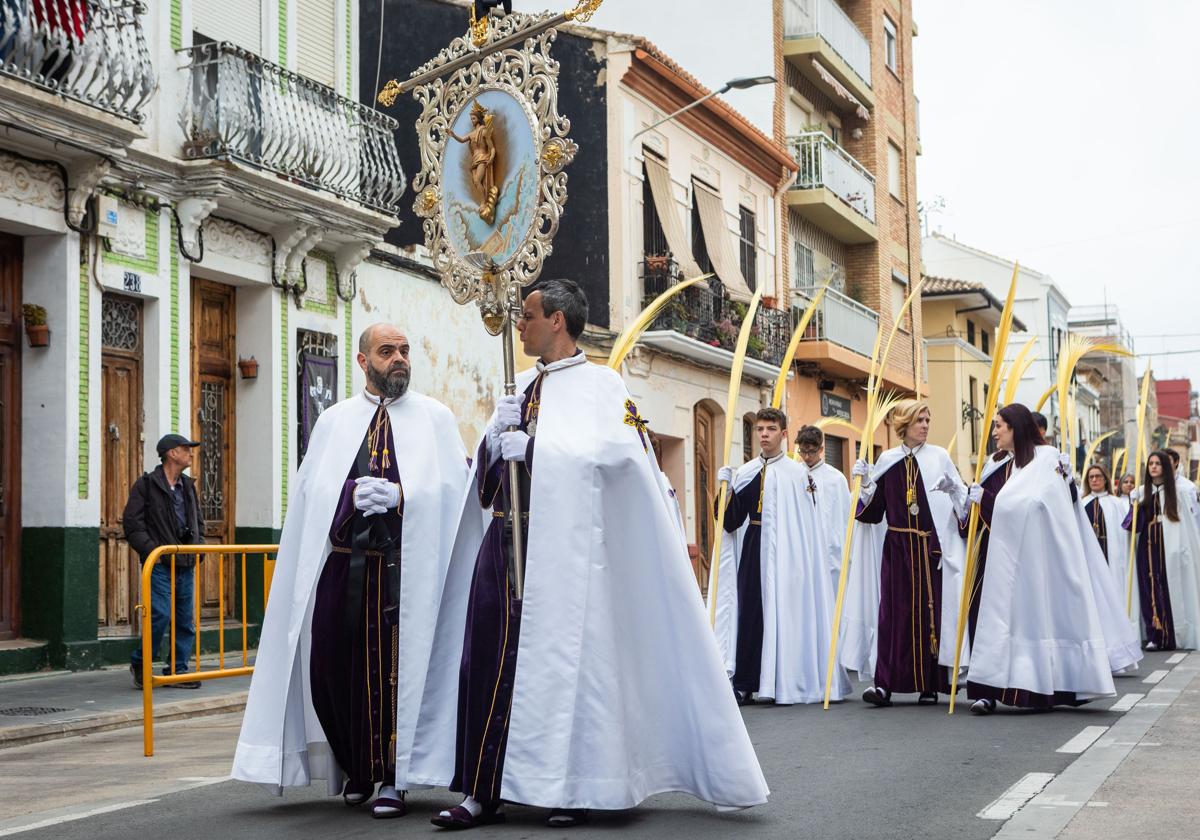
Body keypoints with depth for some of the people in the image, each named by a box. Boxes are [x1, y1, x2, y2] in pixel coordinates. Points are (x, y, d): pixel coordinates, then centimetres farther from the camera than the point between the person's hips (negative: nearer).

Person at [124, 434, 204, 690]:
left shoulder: (188, 486, 17)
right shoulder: (146, 485, -4)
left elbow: (198, 522, 27)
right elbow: (132, 524, -8)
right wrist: (152, 550, -15)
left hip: (185, 564, 7)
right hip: (160, 564, -7)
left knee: (186, 619, 4)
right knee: (161, 615, -14)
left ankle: (178, 670, 12)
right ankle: (139, 665, 4)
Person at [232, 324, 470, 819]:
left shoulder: (435, 418, 10)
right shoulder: (334, 420, 14)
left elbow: (453, 486, 1)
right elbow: (312, 489, 7)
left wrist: (399, 494, -14)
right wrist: (354, 495, -12)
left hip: (405, 565, -2)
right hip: (341, 562, 2)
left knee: (397, 667, -5)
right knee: (332, 663, -2)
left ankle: (392, 776, 6)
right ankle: (356, 768, 18)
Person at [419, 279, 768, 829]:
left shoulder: (600, 385, -1)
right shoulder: (520, 387, 19)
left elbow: (619, 449, -18)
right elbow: (487, 459, 21)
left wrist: (532, 445, -14)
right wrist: (498, 434, 1)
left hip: (559, 548, -6)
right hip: (502, 542, 6)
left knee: (561, 662, -3)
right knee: (487, 660, 1)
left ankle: (572, 789, 8)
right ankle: (483, 792, 6)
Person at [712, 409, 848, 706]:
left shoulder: (798, 473, 0)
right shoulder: (744, 474, 10)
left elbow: (807, 526, -1)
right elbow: (731, 520, 5)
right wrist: (726, 489, -10)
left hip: (787, 552, -3)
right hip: (752, 551, 3)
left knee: (786, 612, -1)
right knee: (750, 611, 0)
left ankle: (786, 683, 8)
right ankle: (744, 683, 2)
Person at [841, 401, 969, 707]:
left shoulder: (939, 457, 4)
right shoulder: (887, 461, 8)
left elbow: (962, 498, 4)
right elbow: (873, 510, 9)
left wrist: (954, 490, -16)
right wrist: (865, 483, -5)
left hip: (931, 547, -1)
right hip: (896, 547, 1)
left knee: (930, 610, -1)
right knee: (893, 611, -4)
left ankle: (930, 685, 6)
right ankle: (885, 683, -6)